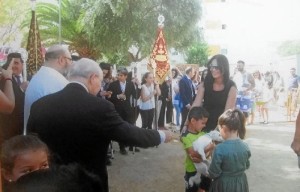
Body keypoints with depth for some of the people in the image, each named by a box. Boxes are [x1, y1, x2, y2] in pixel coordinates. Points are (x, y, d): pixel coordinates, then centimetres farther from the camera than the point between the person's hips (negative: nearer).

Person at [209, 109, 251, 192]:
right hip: (241, 183, 4)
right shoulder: (245, 146, -9)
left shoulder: (220, 148, -25)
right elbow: (247, 166, 7)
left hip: (224, 184, -4)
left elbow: (214, 173, -17)